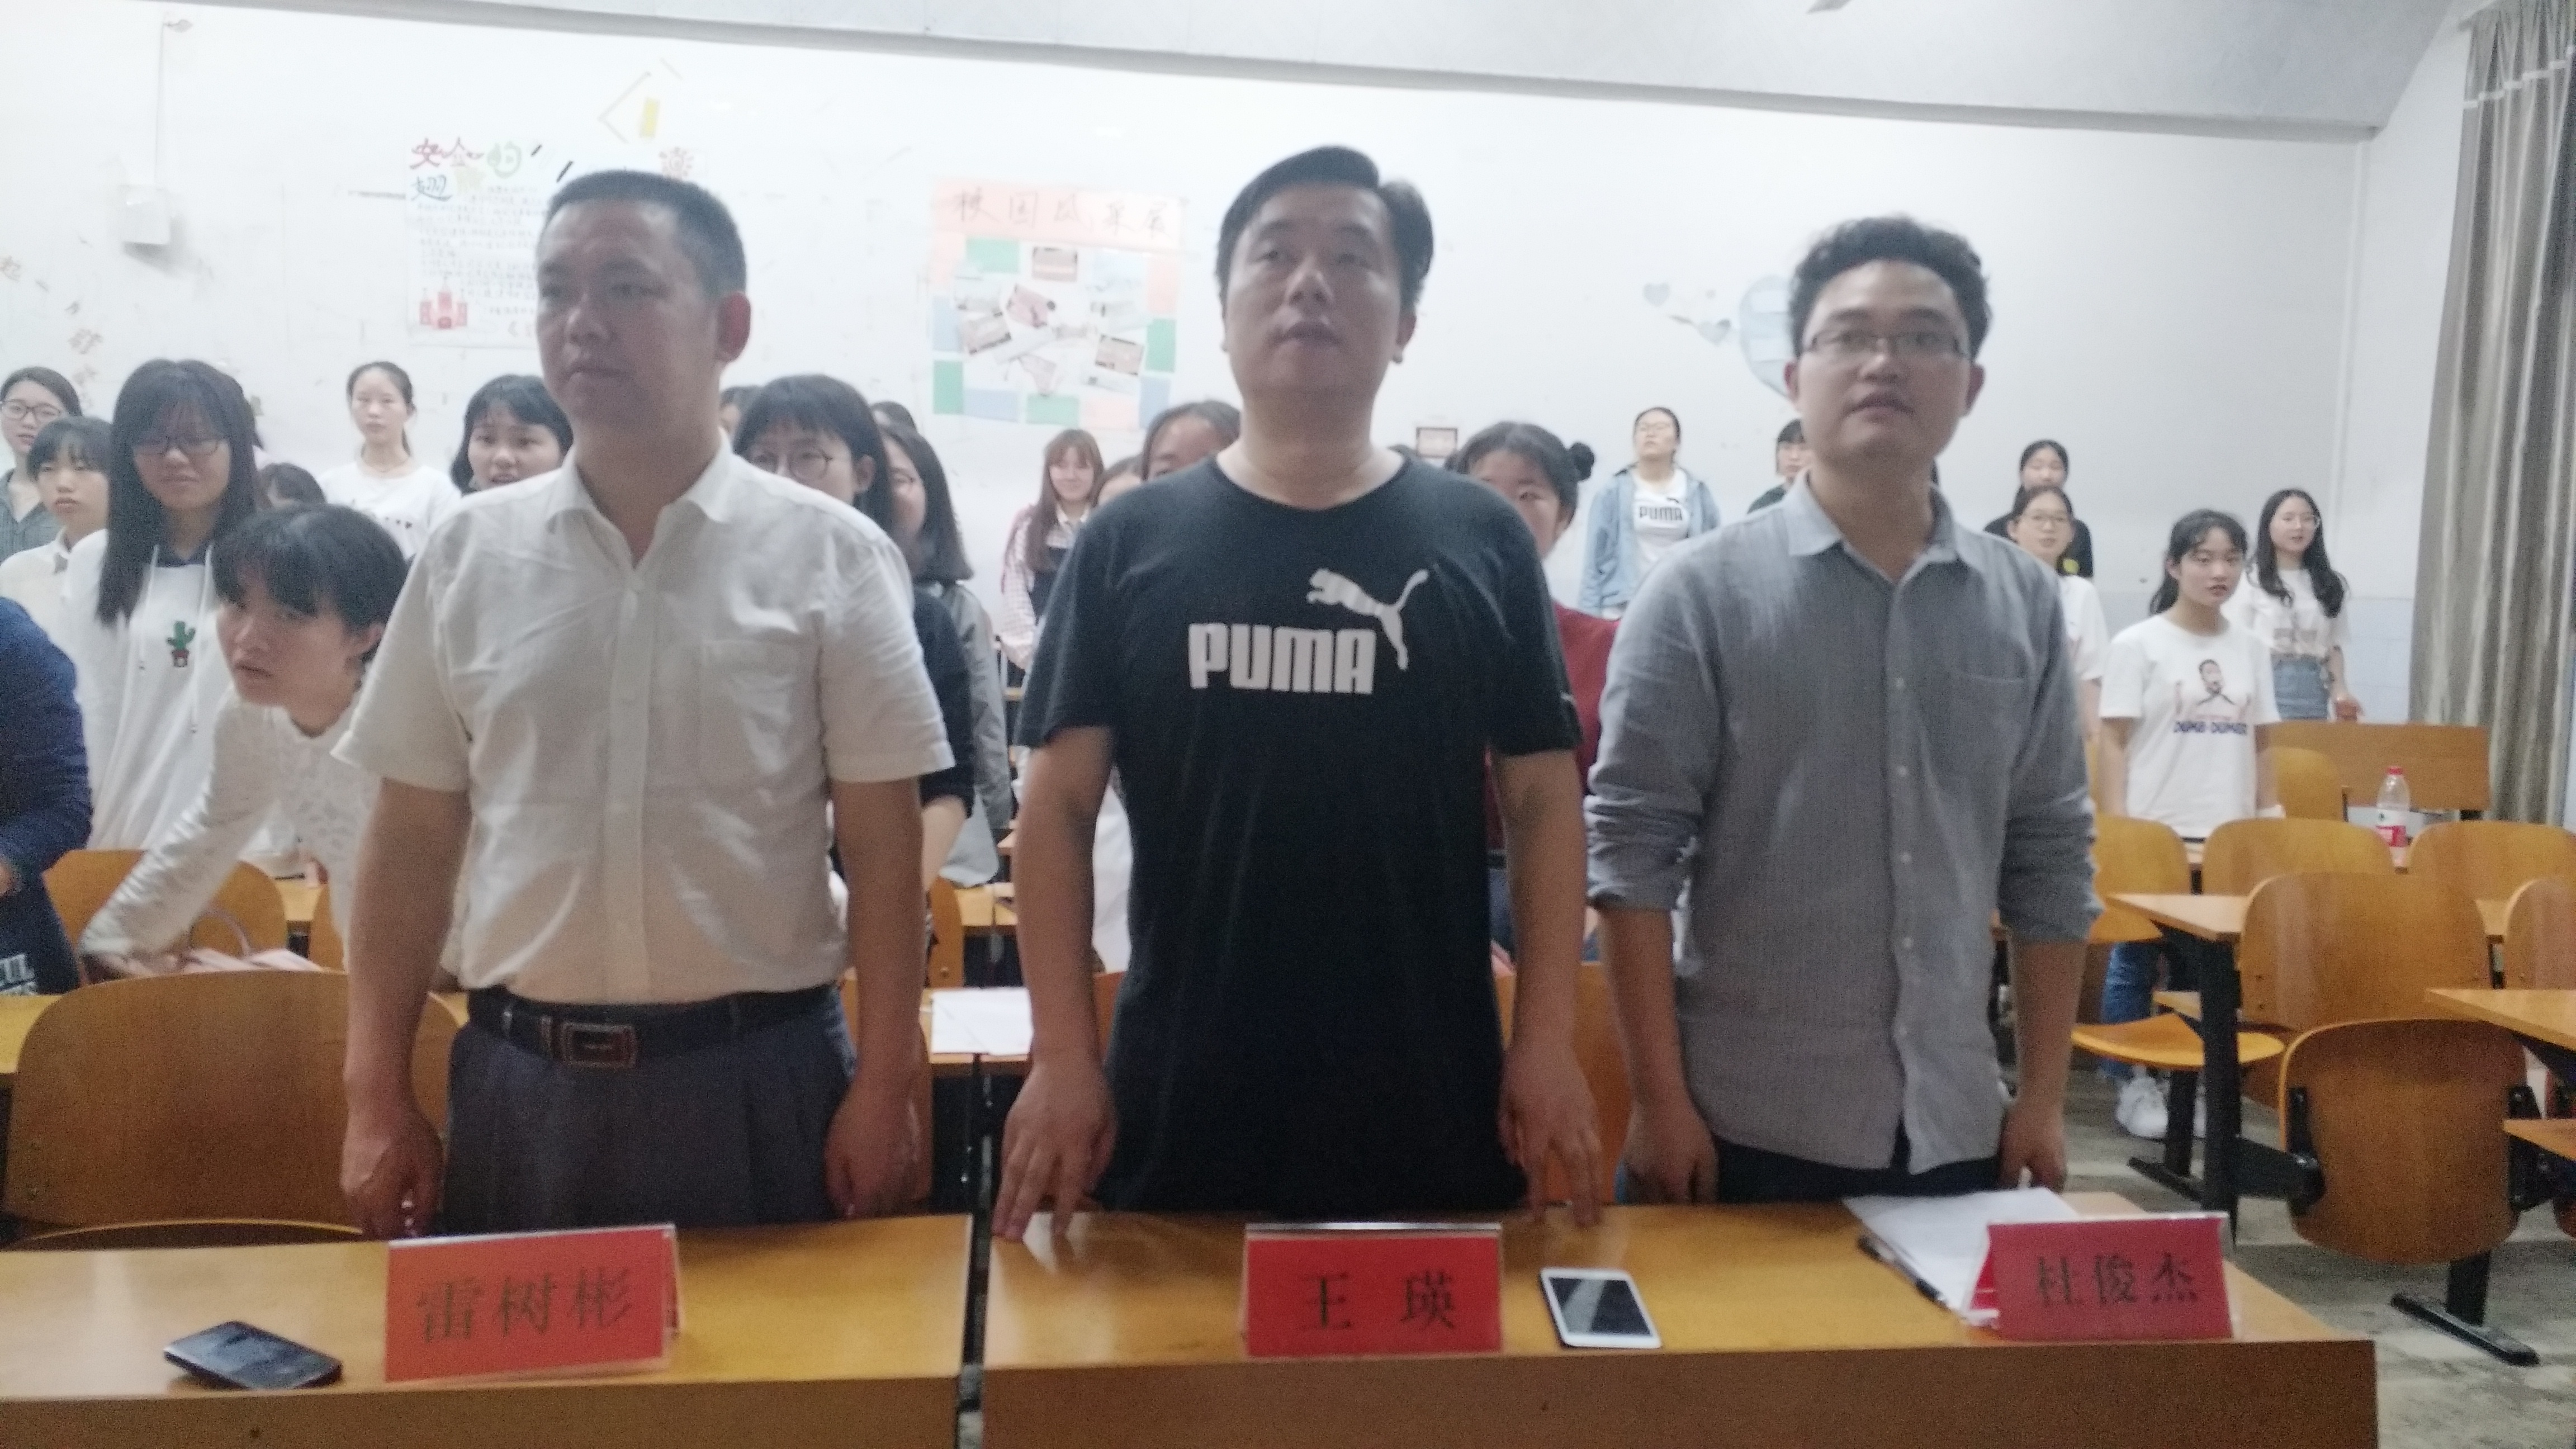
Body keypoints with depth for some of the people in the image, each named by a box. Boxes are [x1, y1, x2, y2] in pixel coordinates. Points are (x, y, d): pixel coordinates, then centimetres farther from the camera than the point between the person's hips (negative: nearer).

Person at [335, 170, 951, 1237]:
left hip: (757, 1076, -2)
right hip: (518, 1076, 3)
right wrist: (377, 1096, 4)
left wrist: (883, 1087, -6)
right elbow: (412, 839, 7)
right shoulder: (470, 552, 3)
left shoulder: (828, 556, -5)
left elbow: (882, 847, -3)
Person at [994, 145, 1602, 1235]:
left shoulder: (1481, 541, 1)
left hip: (1434, 1099, 1)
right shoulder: (1130, 543, 1)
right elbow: (1059, 803, 1)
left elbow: (1543, 801, 3)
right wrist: (1061, 1055, -4)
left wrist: (1548, 1042, -3)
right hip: (1181, 1096, 0)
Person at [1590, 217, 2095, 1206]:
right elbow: (1632, 852, -9)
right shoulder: (1702, 594, -8)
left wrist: (2044, 1096, 7)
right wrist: (1659, 1101, -11)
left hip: (1955, 1127, 4)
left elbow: (2051, 860, 8)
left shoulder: (2025, 605, 4)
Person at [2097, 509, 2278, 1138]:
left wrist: (2270, 819, 9)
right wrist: (2115, 829, -11)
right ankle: (2132, 1083, 11)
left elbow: (2262, 744, 14)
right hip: (2153, 830, -4)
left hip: (2227, 833, 4)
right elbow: (2115, 742, -6)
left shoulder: (2252, 647, 10)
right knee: (2136, 959, 0)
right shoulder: (2138, 643, -4)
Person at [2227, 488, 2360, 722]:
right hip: (2266, 688, -4)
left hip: (2312, 690, 4)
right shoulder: (2251, 581, 0)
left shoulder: (2329, 584, 14)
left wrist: (2340, 692, 1)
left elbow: (2334, 647, 14)